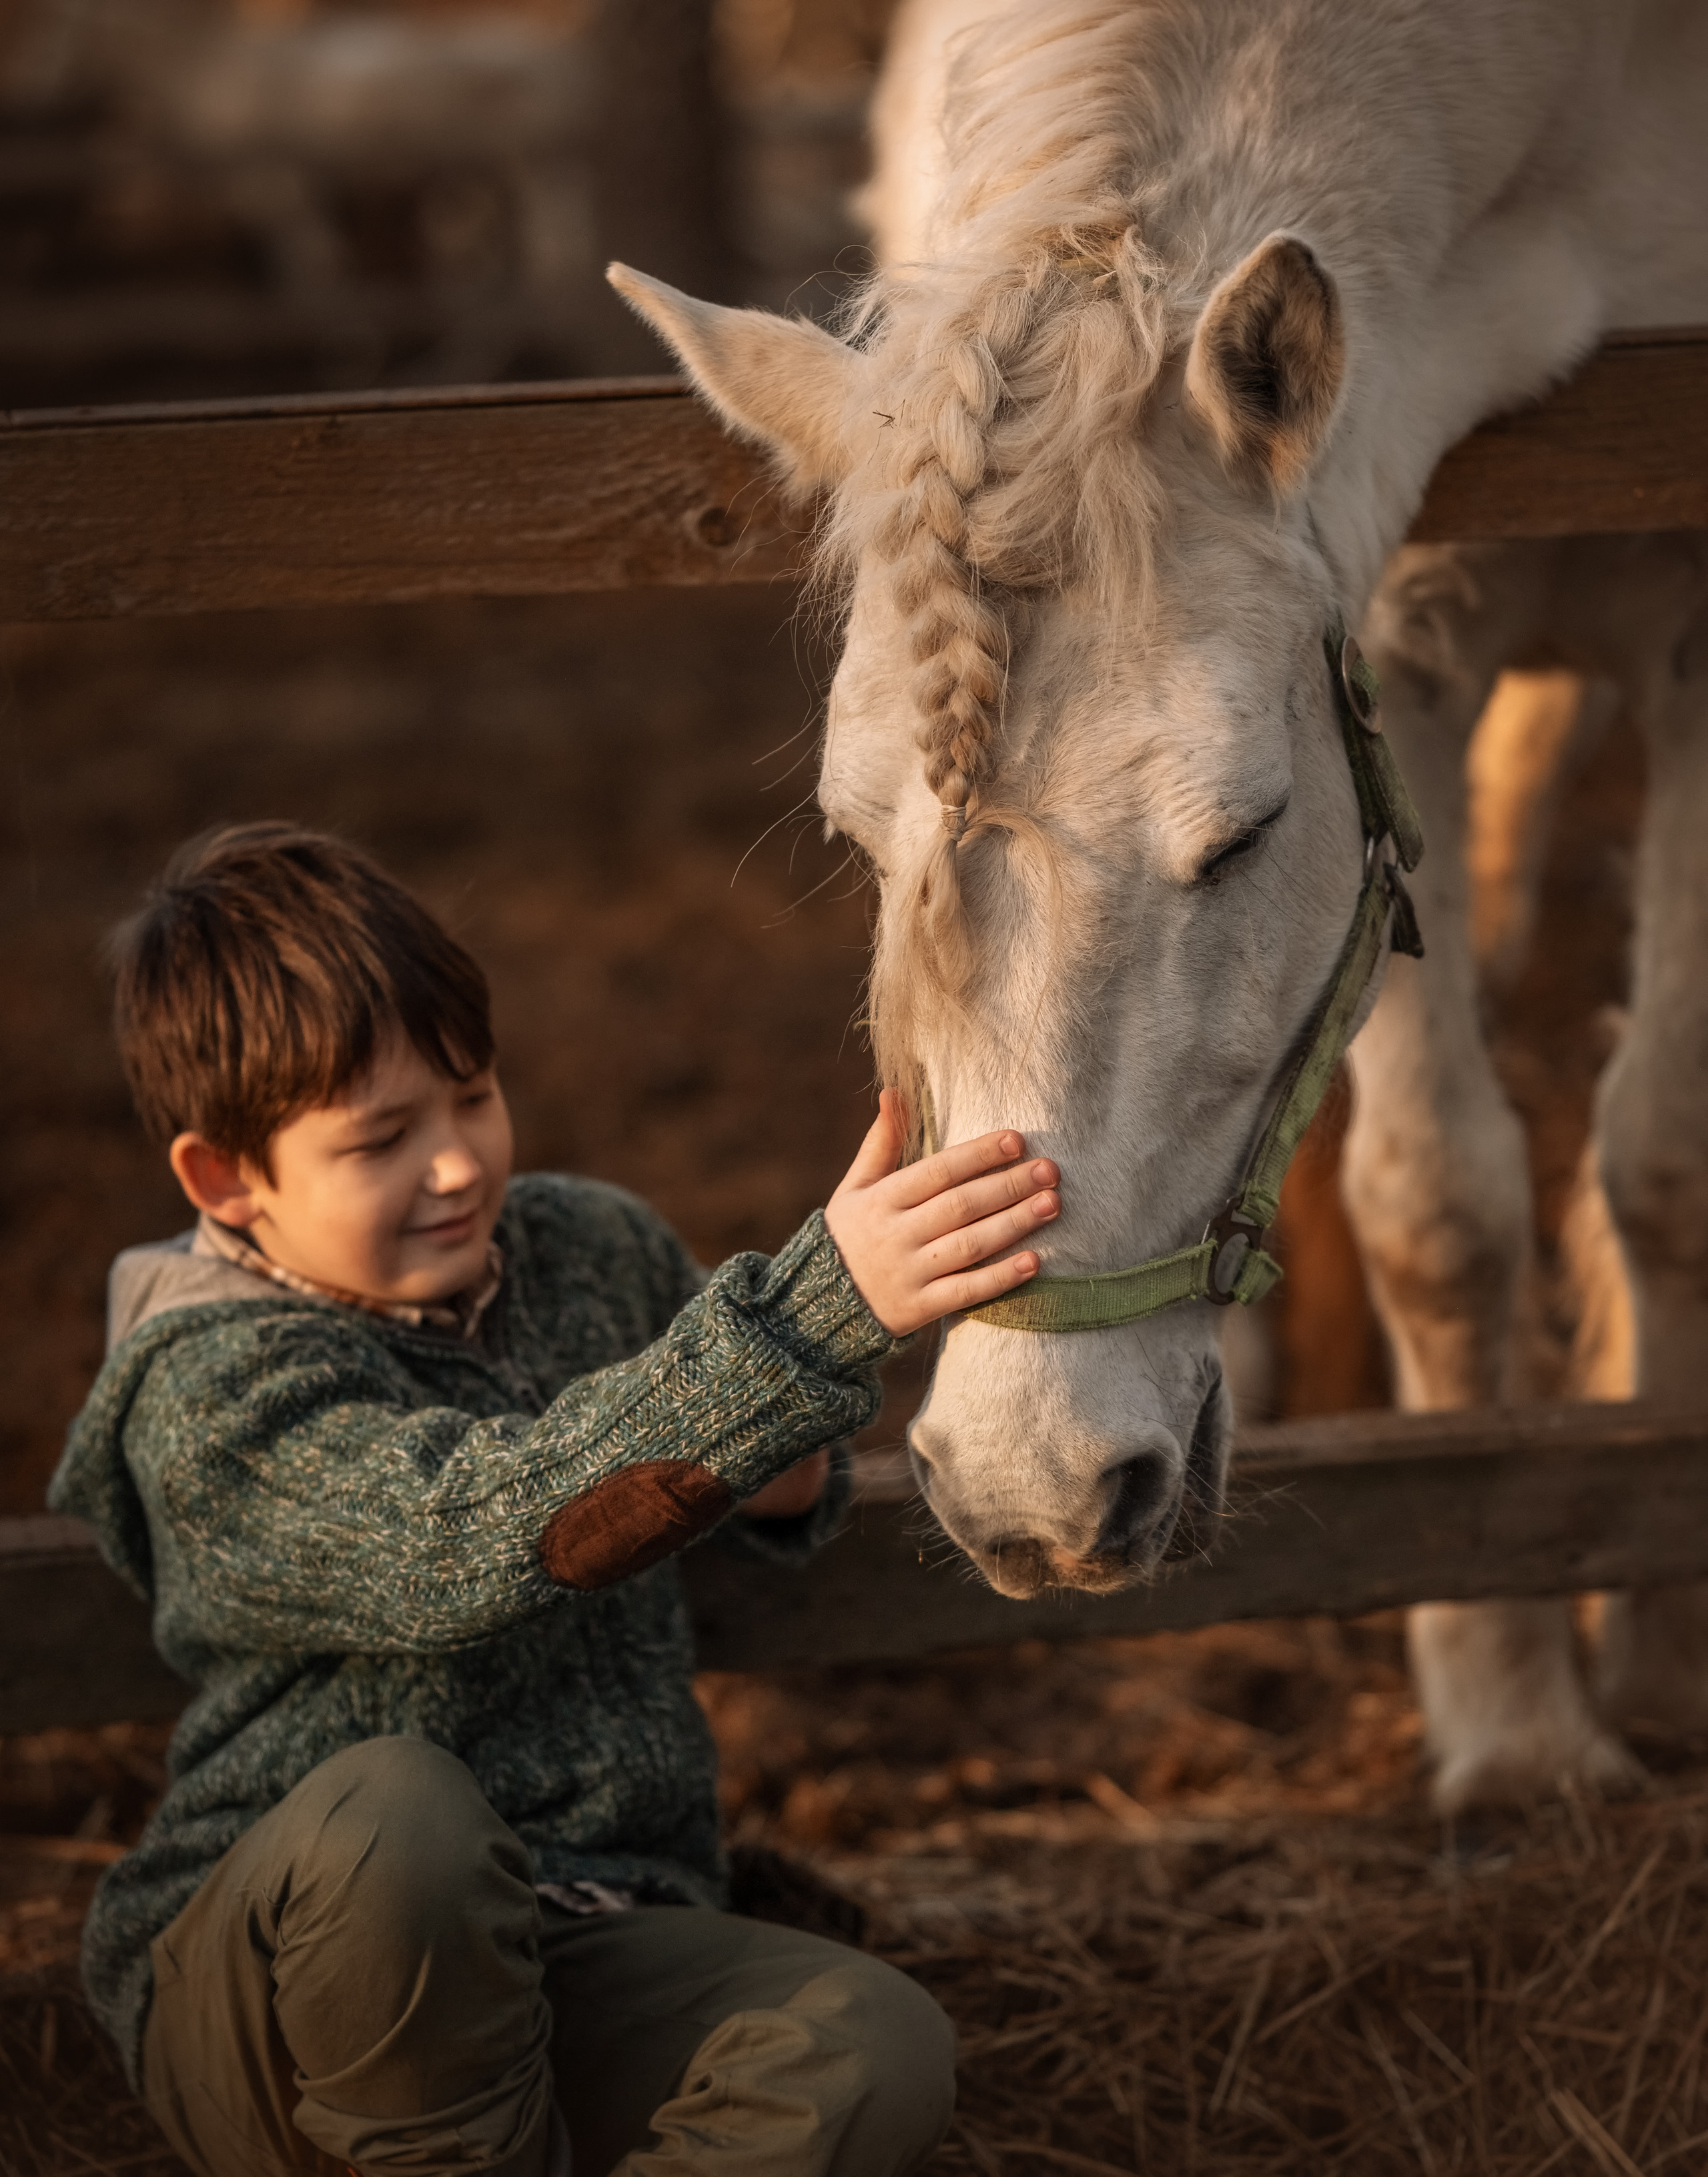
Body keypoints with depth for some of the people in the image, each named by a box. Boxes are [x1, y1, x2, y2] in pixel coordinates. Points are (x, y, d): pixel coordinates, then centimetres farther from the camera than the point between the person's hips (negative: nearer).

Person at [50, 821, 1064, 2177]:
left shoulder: (600, 1253, 7)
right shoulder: (214, 1394, -12)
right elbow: (477, 1530, -32)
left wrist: (788, 1473, 1)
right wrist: (821, 1308, -41)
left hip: (581, 1960, 4)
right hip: (259, 2003, -4)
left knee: (875, 2058, -24)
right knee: (388, 1810, -38)